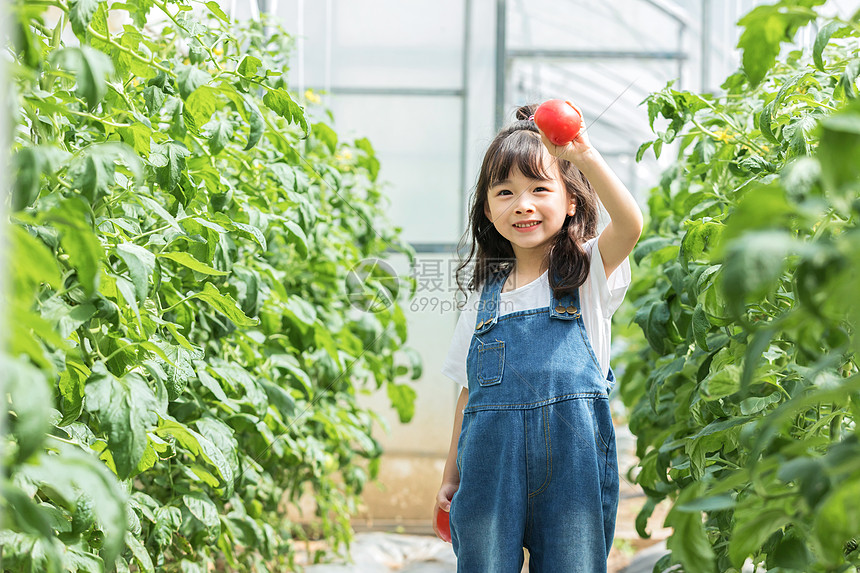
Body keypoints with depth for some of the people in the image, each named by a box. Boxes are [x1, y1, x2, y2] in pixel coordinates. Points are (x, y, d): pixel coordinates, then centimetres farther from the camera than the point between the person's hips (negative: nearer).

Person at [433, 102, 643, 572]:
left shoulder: (587, 273, 4)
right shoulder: (485, 295, 14)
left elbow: (630, 223, -18)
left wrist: (584, 155, -29)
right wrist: (450, 477, 16)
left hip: (571, 460, -3)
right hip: (492, 464, 3)